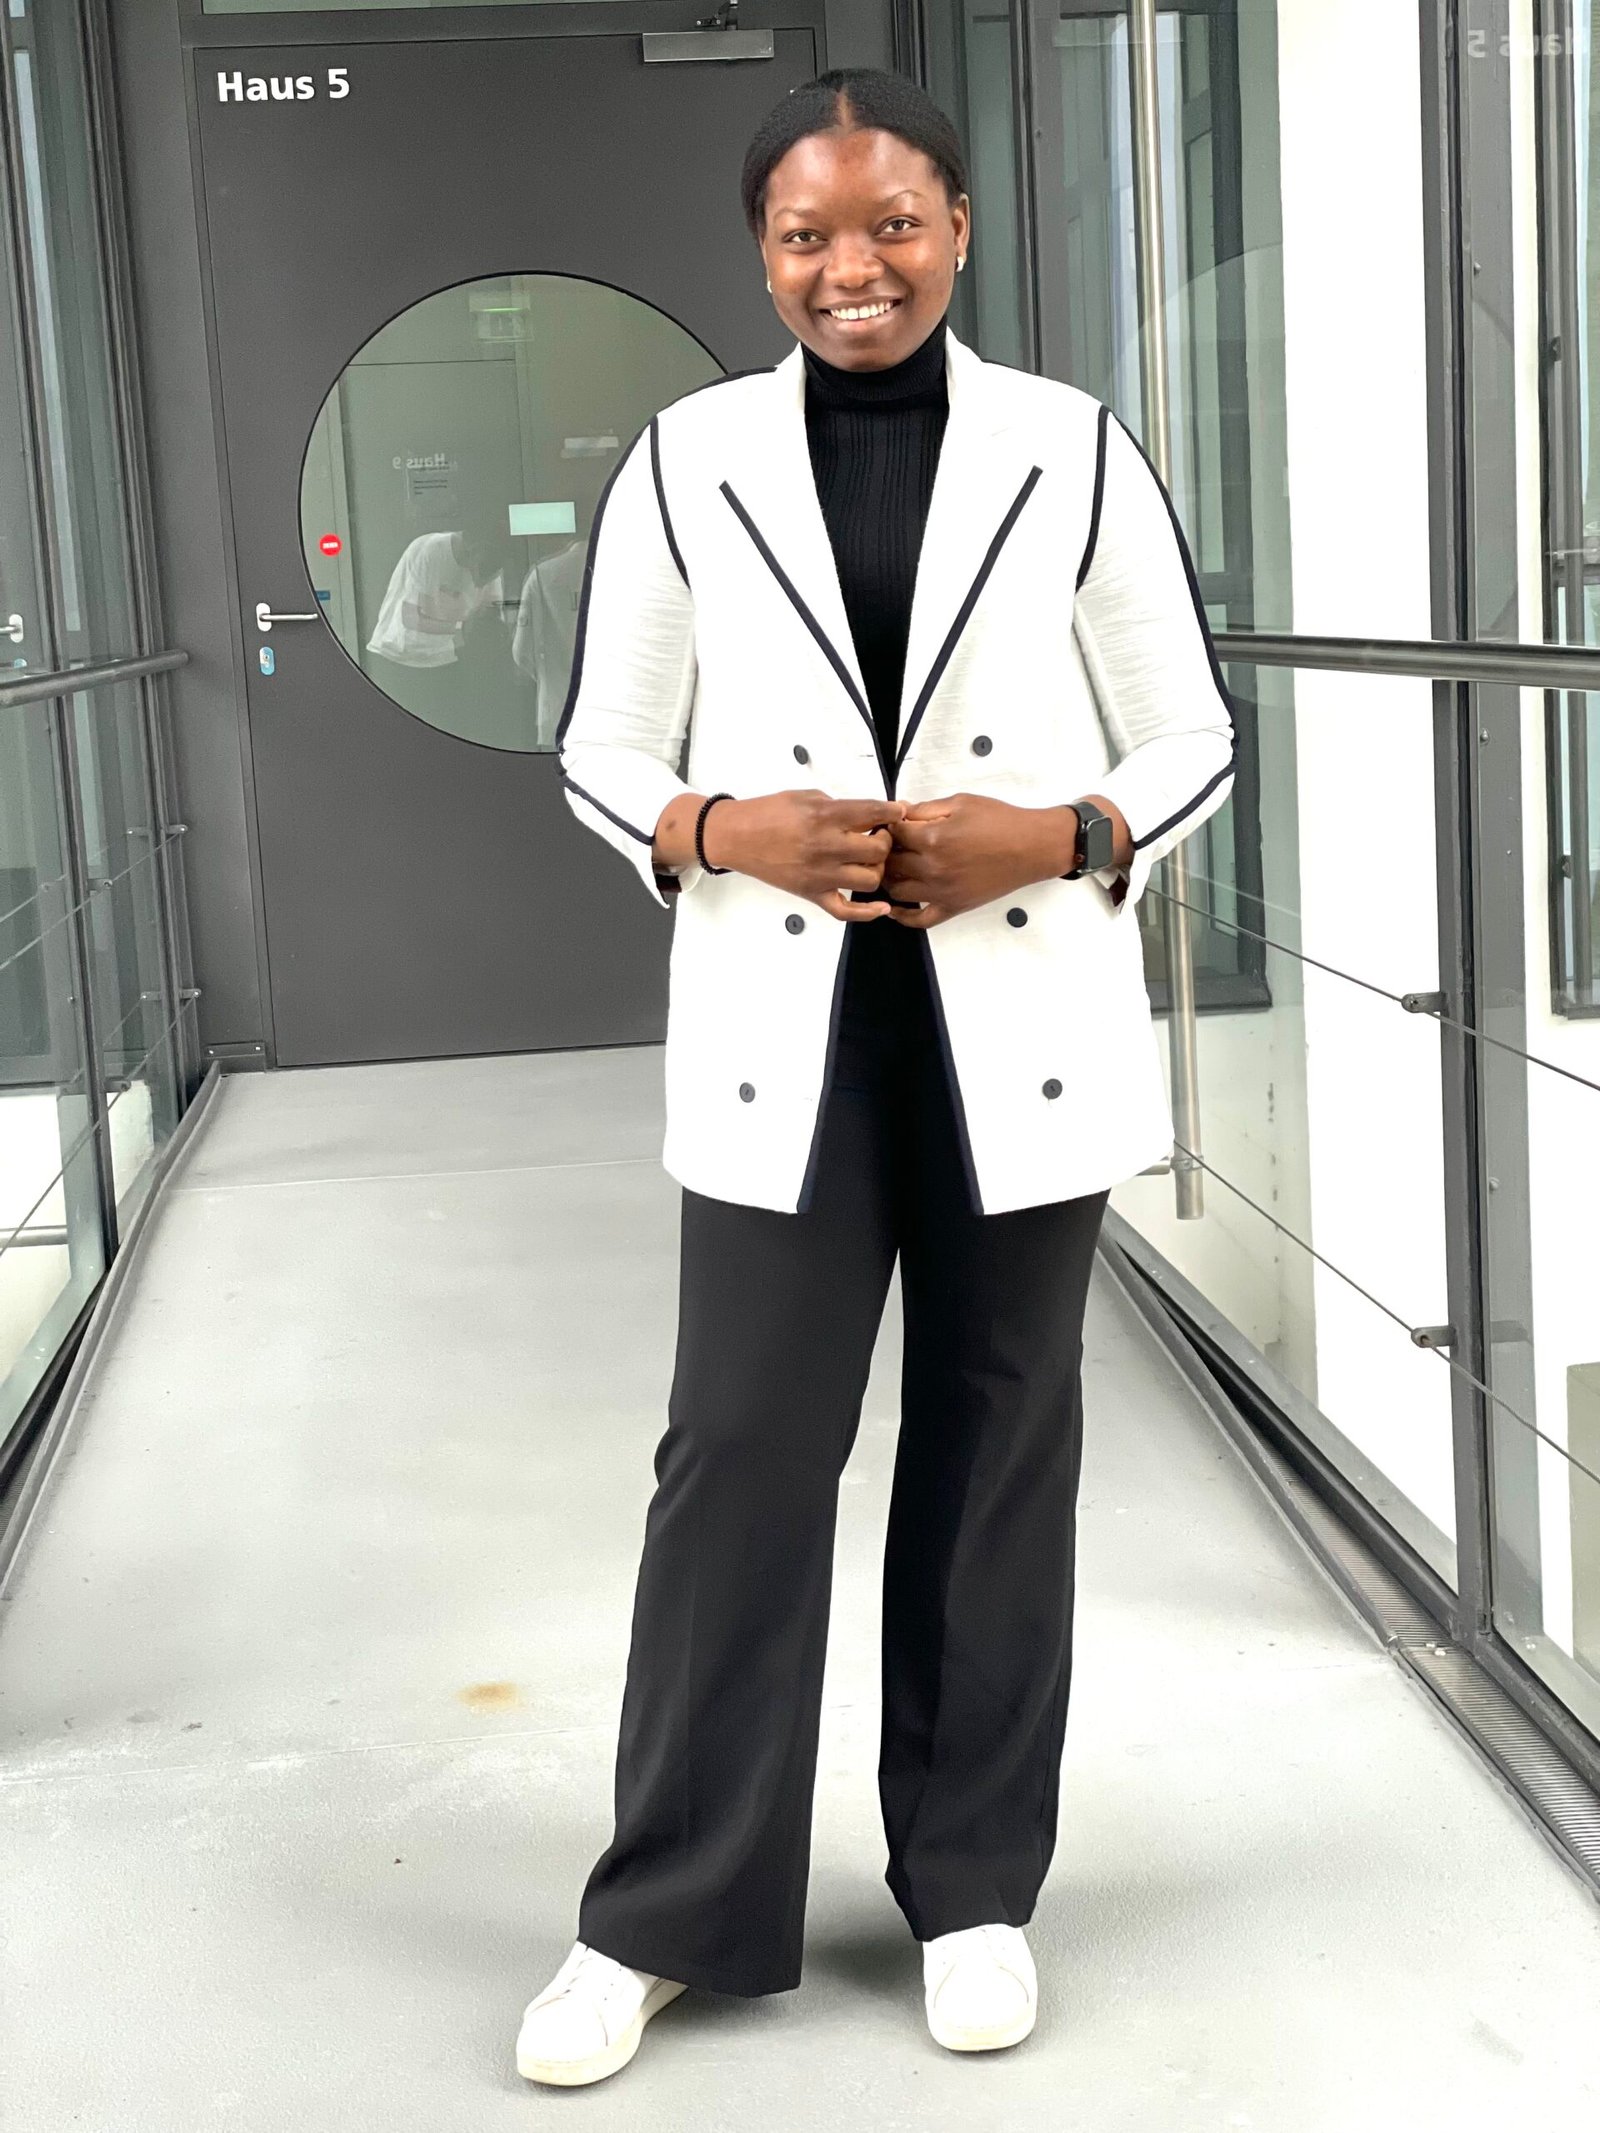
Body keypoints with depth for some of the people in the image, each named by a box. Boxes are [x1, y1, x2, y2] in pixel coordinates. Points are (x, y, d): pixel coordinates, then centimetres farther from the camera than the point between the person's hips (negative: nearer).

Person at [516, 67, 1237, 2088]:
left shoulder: (1075, 451, 2)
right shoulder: (684, 461, 2)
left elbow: (1192, 734, 5)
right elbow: (601, 745, 7)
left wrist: (1059, 836, -14)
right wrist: (724, 833, -13)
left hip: (1021, 1028, 1)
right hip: (784, 1028, 0)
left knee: (997, 1447, 10)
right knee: (738, 1451, 1)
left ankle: (973, 1886, 25)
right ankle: (664, 1913, 16)